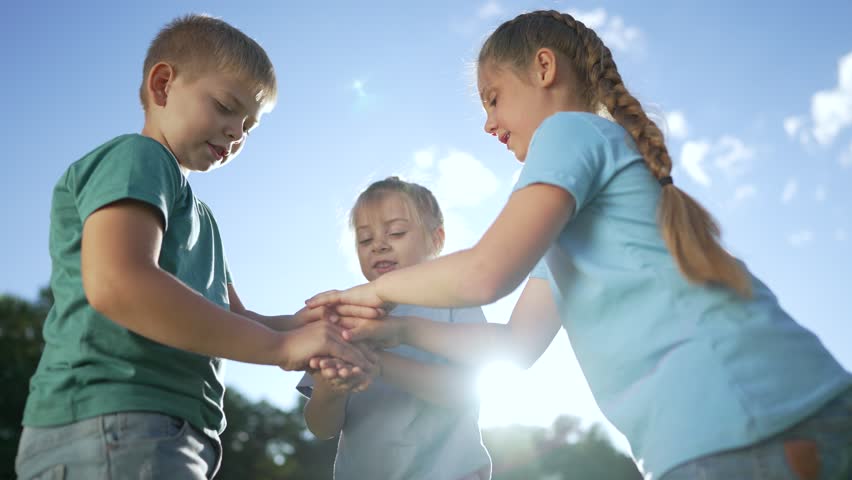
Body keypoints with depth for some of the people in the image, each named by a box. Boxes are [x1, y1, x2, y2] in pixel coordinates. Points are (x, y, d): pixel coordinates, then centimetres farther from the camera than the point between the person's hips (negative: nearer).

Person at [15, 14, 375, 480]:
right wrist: (279, 345, -19)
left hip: (171, 433, 10)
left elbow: (232, 318, 26)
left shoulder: (197, 213, 26)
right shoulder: (136, 156, -4)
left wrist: (293, 323, 2)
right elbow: (116, 283, -23)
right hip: (113, 424, -10)